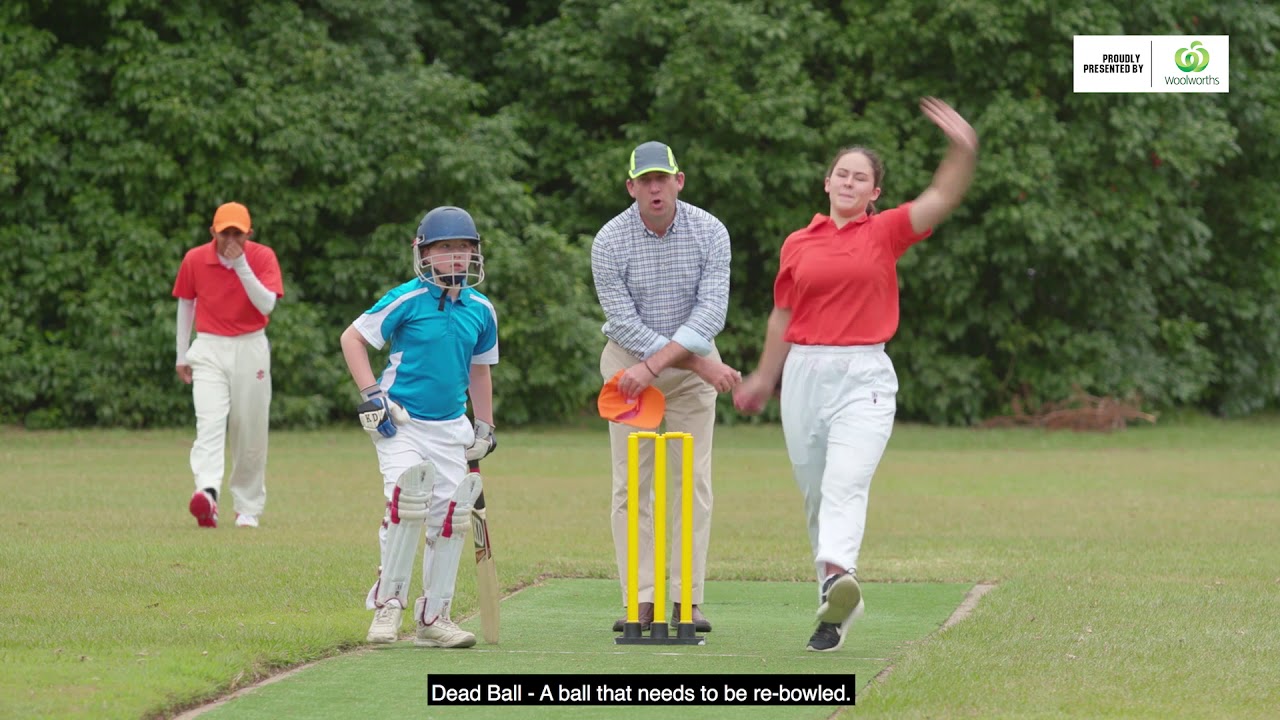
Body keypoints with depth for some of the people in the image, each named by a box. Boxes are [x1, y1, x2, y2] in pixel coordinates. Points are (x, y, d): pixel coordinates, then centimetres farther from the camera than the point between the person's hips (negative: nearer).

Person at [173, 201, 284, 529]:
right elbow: (186, 303, 12)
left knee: (250, 434, 3)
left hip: (251, 349, 0)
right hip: (209, 350, 0)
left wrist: (241, 266, -27)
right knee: (209, 422, -20)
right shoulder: (194, 260, -2)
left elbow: (267, 305, -18)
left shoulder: (263, 257, -6)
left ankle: (248, 508, 16)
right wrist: (182, 355, 14)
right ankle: (207, 494, -38)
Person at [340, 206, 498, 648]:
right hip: (401, 424, -5)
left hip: (449, 429, 5)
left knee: (450, 517, 3)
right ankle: (387, 605, -4)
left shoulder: (481, 311, 7)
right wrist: (371, 394, -11)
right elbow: (352, 338, -4)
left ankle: (433, 617, 13)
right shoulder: (407, 301, -9)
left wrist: (484, 427, 22)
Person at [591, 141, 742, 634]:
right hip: (629, 362, -1)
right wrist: (703, 366, -21)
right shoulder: (609, 242, -14)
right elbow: (626, 325, -17)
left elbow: (710, 313, -18)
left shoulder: (710, 233, -11)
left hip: (692, 361, 1)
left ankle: (687, 600, -2)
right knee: (630, 485, -5)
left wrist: (654, 366, -27)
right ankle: (641, 601, -5)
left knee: (694, 481, -4)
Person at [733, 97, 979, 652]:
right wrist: (765, 378, 26)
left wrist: (962, 151, -26)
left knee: (846, 482, -22)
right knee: (814, 491, 5)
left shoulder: (885, 232, 5)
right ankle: (836, 596, 15)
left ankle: (838, 577, -40)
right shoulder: (798, 245, 12)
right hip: (805, 372, 3)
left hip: (864, 375, -3)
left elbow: (942, 198, -10)